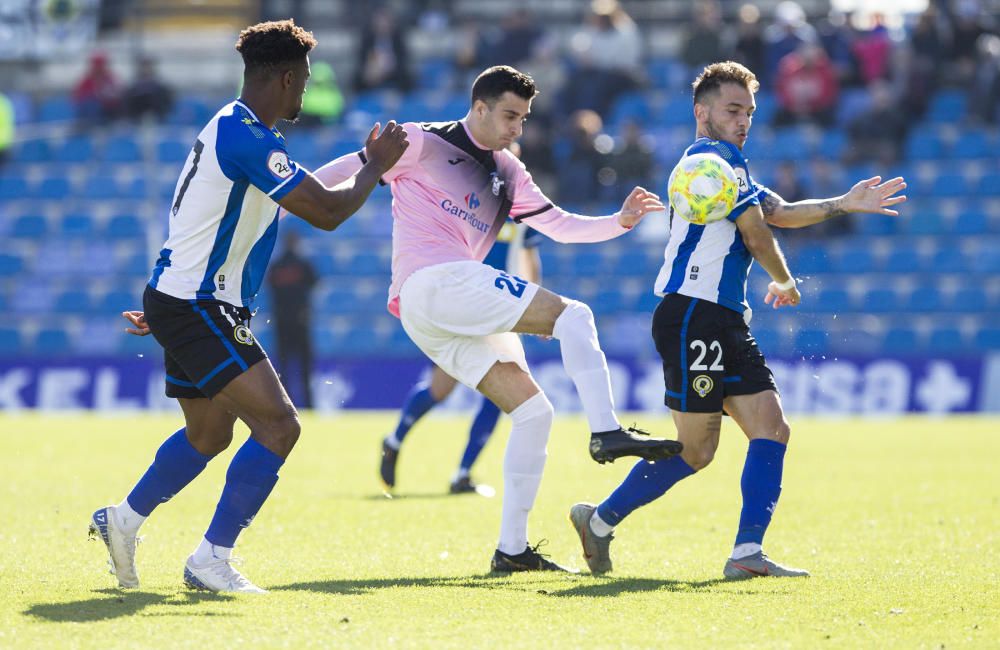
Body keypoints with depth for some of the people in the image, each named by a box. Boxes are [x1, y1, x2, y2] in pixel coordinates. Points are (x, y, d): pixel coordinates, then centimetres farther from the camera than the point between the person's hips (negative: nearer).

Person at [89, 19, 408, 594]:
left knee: (210, 434, 23)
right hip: (196, 308, -11)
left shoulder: (231, 129, 16)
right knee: (278, 424, -16)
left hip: (180, 303, 11)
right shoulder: (247, 137, -20)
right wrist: (376, 167, -6)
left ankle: (123, 521, 36)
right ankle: (212, 558, -14)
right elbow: (327, 212, -22)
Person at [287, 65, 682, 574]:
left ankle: (512, 549, 3)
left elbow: (559, 225, 23)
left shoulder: (507, 173, 22)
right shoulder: (425, 144, 1)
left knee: (533, 412, 2)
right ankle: (606, 432, -31)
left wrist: (620, 221, 8)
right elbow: (352, 169, 3)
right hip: (432, 282, -9)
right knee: (573, 315, -17)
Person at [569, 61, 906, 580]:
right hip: (693, 317, -10)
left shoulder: (727, 162, 23)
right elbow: (755, 229, -8)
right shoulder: (714, 157, -8)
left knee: (771, 429, 2)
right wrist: (784, 282, 8)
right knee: (696, 450, -8)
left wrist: (845, 204, 14)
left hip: (727, 323, 10)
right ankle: (599, 520, 1)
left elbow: (778, 212, 20)